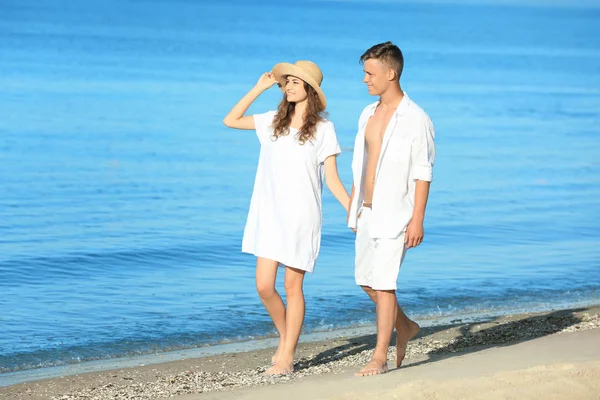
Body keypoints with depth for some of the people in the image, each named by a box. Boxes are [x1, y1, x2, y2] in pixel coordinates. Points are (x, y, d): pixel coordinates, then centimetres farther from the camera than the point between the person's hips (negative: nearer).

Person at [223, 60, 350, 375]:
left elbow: (332, 179, -2)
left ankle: (286, 358, 8)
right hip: (269, 216, 4)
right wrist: (259, 88, 9)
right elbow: (230, 121, 12)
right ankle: (285, 337, 25)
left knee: (292, 287, 0)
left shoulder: (323, 129, -2)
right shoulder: (273, 122, 9)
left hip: (301, 216, -4)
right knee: (264, 286, 0)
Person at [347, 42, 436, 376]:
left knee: (384, 283, -7)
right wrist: (353, 205, 18)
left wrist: (417, 220, -17)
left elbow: (422, 173, -13)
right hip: (367, 212, 8)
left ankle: (380, 357, 0)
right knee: (365, 279, 12)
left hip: (394, 214, -8)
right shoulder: (368, 114, 10)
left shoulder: (415, 119, -12)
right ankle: (405, 327, 34)